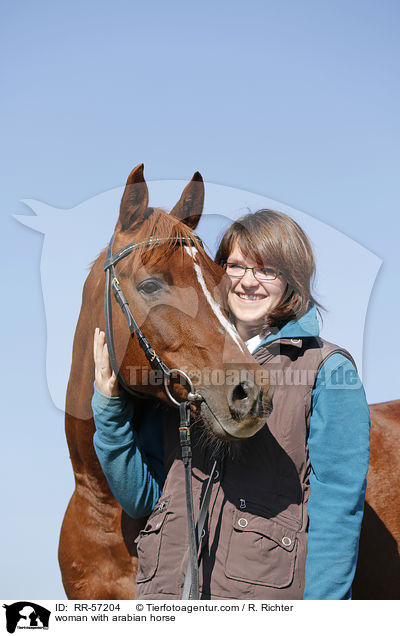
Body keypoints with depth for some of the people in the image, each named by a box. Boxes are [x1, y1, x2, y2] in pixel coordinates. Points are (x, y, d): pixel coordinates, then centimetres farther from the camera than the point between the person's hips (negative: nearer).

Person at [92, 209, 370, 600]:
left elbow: (337, 507, -8)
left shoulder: (328, 373, -4)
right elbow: (141, 498, 9)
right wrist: (110, 402, -3)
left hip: (266, 587, -4)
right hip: (165, 586, 4)